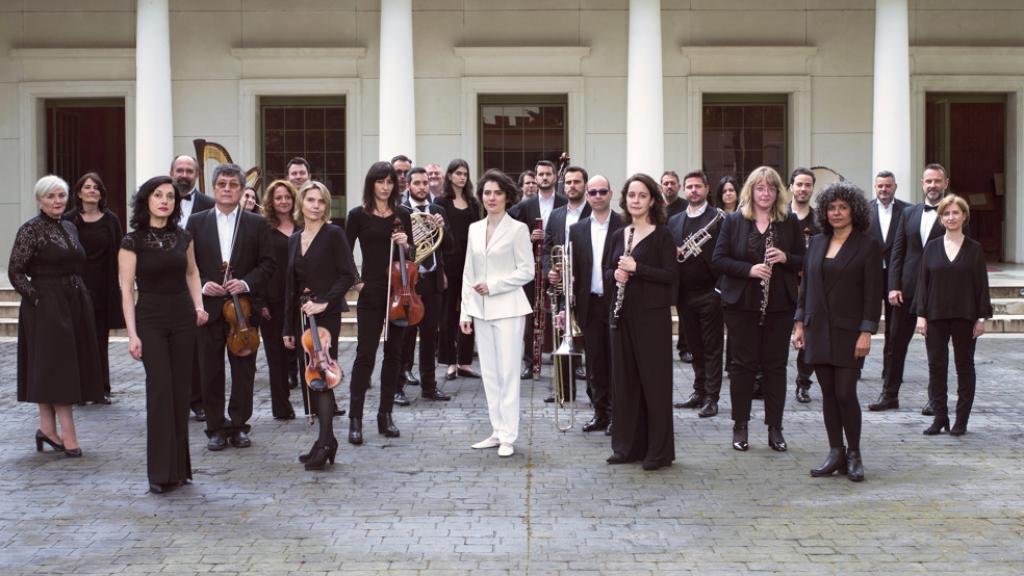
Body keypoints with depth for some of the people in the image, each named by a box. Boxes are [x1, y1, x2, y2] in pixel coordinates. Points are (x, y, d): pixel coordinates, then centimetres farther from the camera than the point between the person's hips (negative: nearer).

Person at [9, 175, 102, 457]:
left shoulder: (70, 227, 12)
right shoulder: (30, 230, -8)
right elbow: (15, 271, -10)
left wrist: (80, 294, 10)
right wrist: (37, 298, -14)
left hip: (75, 304, 7)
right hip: (46, 307, -7)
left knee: (69, 367, 8)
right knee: (53, 367, -4)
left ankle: (48, 428, 18)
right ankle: (68, 435, -3)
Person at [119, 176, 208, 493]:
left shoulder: (183, 237, 6)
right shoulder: (132, 242, -6)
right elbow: (127, 290, -7)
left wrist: (198, 305, 6)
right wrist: (132, 334, -13)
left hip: (183, 319, 4)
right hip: (150, 320, -4)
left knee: (181, 390, 6)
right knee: (160, 389, -11)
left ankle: (179, 466, 16)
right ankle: (161, 471, -4)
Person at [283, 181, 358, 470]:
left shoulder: (333, 234, -5)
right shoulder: (294, 240, 13)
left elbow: (348, 274, -10)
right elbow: (290, 286, 15)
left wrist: (325, 302, -19)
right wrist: (287, 326, 15)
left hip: (326, 315, -7)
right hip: (301, 316, 7)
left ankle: (325, 443, -7)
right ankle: (325, 441, 13)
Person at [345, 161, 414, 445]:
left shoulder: (402, 215, 8)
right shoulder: (358, 215, -1)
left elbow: (411, 256, 11)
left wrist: (405, 245, -9)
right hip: (371, 294, -4)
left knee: (394, 353, 8)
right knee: (365, 354, -6)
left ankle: (386, 415, 17)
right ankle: (355, 418, 0)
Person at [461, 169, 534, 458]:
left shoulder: (517, 229, -4)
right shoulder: (474, 229, 11)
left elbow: (526, 271, -7)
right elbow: (469, 273, 13)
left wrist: (493, 286, -14)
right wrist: (466, 311, 8)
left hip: (507, 309, -5)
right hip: (481, 310, 6)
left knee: (508, 372, -3)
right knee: (489, 373, 9)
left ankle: (508, 436, 2)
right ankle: (497, 431, 17)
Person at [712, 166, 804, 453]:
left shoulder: (790, 222, 5)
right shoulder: (733, 221, 1)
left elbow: (804, 260, 8)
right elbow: (718, 260, -3)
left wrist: (785, 258, -13)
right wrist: (749, 269, -17)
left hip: (780, 305, 1)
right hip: (741, 304, -1)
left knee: (776, 365, 5)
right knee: (744, 364, 4)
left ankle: (775, 428, 14)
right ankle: (740, 426, 14)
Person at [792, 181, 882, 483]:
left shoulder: (868, 246, -3)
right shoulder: (817, 242, 11)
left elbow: (873, 294, -6)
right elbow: (805, 285, 14)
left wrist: (866, 332, -13)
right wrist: (800, 324, 9)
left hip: (848, 331, -4)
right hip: (818, 330, 5)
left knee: (845, 393, -6)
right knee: (828, 394, 7)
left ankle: (853, 454, 10)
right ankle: (835, 453, 15)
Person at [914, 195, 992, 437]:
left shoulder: (974, 249, 1)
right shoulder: (932, 247, 4)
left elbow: (982, 284, 1)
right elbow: (923, 282, 4)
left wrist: (982, 317, -5)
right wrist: (921, 315, -3)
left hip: (965, 317, -1)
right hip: (936, 316, 1)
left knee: (964, 366, 7)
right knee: (936, 366, 1)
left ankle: (961, 420, 14)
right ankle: (940, 417, 10)